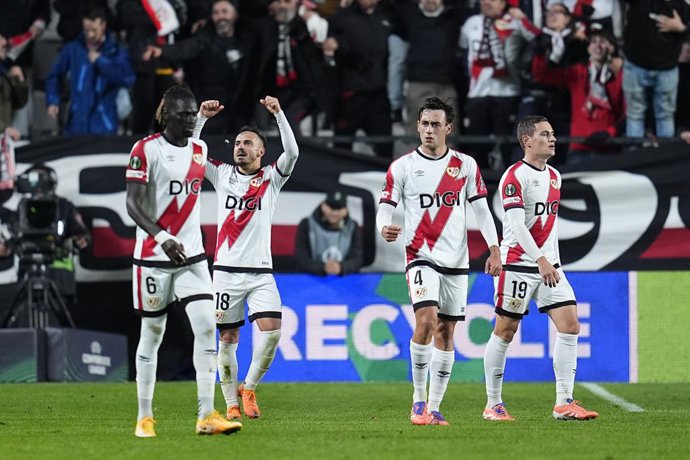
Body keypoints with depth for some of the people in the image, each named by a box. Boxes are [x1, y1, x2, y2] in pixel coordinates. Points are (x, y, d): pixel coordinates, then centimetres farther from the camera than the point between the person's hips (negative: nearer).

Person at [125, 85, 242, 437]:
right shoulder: (146, 150, -10)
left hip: (191, 255, 4)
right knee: (152, 333, 3)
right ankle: (144, 417, 15)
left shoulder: (199, 150, 9)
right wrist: (163, 239, -28)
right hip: (153, 255, -4)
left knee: (206, 326, -10)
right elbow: (133, 204, -16)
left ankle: (207, 415, -11)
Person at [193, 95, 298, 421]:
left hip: (260, 272, -1)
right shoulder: (222, 175, 9)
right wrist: (202, 117, -10)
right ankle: (231, 403, 10)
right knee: (228, 339, 1)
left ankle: (248, 388, 2)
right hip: (227, 270, 1)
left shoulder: (271, 179, 6)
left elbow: (292, 152, -10)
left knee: (271, 330, -17)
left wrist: (278, 114, -18)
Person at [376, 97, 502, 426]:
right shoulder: (402, 167, 0)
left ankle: (434, 407, 11)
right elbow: (385, 207, -1)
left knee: (446, 332, 4)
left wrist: (494, 249, 0)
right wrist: (384, 228, -24)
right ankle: (419, 399, -11)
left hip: (456, 261, 3)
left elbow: (481, 209, 9)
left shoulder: (466, 165, 6)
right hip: (421, 258, -3)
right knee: (426, 320, -22)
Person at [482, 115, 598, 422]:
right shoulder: (515, 176, -11)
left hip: (548, 265, 7)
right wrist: (541, 261, -28)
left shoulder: (554, 176, 13)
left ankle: (564, 403, -6)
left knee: (570, 325, -5)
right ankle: (493, 405, 10)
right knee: (505, 331, 0)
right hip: (518, 264, -7)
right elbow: (516, 225, -20)